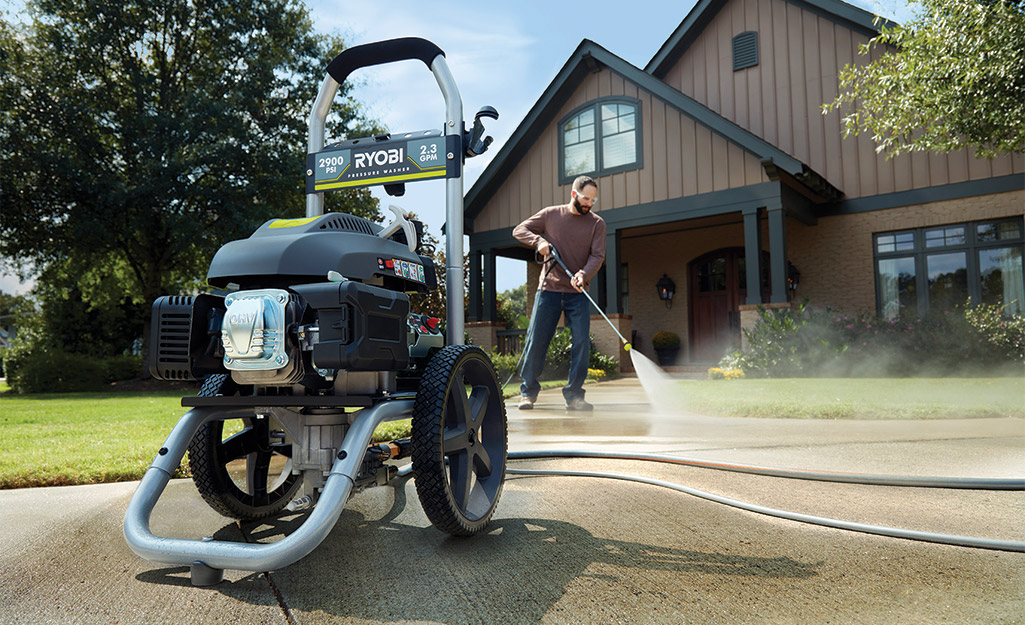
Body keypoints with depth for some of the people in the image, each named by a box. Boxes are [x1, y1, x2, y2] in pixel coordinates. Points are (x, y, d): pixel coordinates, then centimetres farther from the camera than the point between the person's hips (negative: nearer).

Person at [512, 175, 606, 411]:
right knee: (536, 340, 0)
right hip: (549, 288, 0)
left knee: (582, 342, -7)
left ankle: (573, 395, 2)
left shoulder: (597, 223, 3)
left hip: (578, 293, 1)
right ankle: (528, 392, 13)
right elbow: (519, 230, 9)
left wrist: (583, 274, -24)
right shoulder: (550, 214, 4)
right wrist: (538, 241, -10)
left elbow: (597, 256, -4)